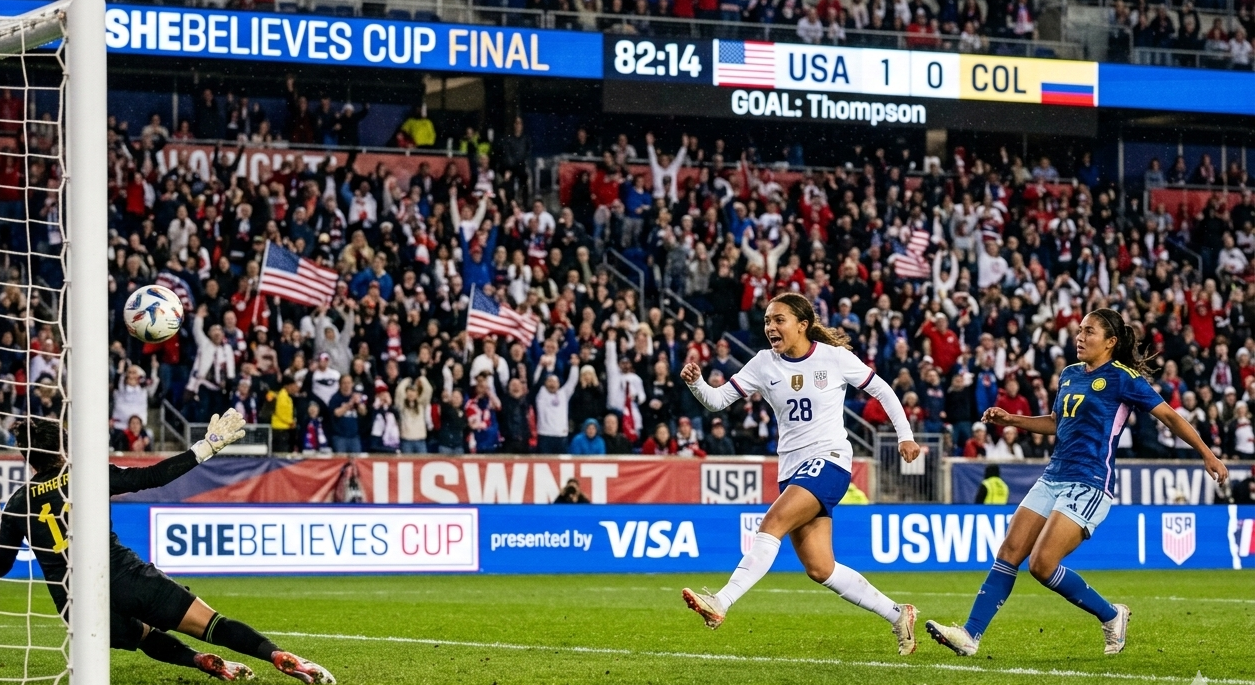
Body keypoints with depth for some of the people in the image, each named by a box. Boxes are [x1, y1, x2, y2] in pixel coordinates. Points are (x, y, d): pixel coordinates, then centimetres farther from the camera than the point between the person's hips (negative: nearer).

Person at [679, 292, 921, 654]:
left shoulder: (836, 357, -4)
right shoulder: (765, 363, 4)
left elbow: (881, 390, 7)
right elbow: (719, 400, 0)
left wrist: (905, 435, 5)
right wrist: (696, 383, -20)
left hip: (829, 461, -6)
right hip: (792, 468, 6)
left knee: (772, 523, -26)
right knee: (820, 569, 3)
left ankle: (720, 604, -35)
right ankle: (897, 615, 19)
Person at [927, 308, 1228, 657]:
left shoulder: (1122, 378, -7)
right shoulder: (1069, 375, 14)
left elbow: (1170, 416, -4)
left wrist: (1208, 455, -7)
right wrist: (1011, 419, 21)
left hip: (1089, 485, -8)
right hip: (1053, 480, 8)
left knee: (1042, 564, -17)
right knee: (1008, 554, -3)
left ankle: (1111, 616, 3)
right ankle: (970, 635, -4)